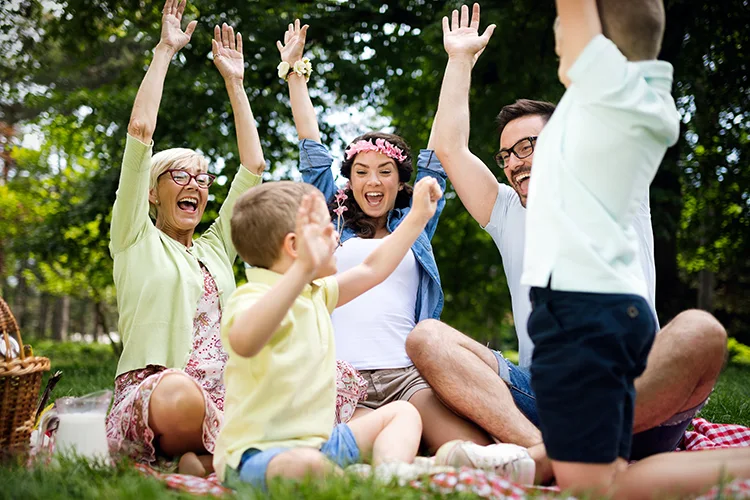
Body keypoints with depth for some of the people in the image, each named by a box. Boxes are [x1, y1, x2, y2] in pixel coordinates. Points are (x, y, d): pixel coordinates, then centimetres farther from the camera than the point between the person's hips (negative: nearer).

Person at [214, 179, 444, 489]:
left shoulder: (316, 294, 14)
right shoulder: (253, 299, -18)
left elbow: (372, 269, 27)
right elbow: (244, 343, -42)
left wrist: (418, 216, 26)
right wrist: (303, 269, -51)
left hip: (318, 443, 10)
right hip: (256, 455, -10)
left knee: (403, 412, 11)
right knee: (304, 463, -42)